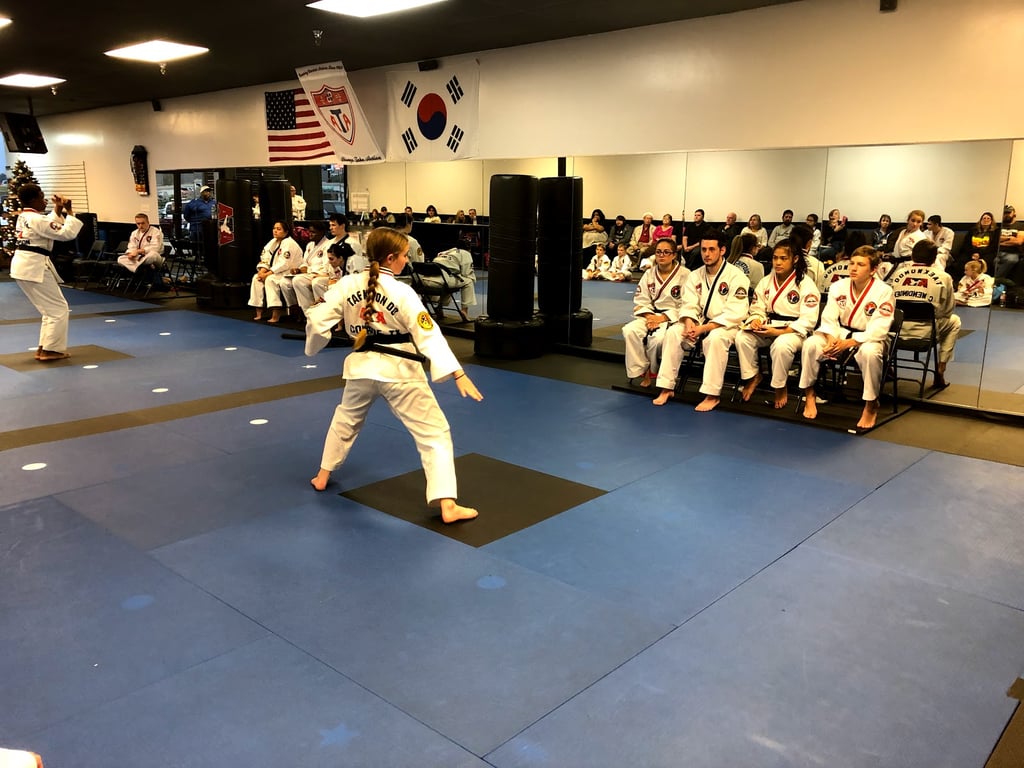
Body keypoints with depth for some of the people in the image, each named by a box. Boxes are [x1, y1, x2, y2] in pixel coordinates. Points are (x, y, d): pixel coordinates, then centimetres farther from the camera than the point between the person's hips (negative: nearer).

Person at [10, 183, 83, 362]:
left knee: (50, 308, 18)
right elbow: (67, 233, -19)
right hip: (34, 267, -10)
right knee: (59, 309, -2)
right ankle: (49, 350, -2)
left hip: (23, 265, 10)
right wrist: (69, 211, -10)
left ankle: (44, 348, 19)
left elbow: (50, 226, 25)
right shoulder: (37, 219, -16)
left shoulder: (23, 217, 13)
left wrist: (58, 210, 14)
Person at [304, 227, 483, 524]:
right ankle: (447, 505, -8)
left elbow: (318, 319, 0)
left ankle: (323, 476, 46)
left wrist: (314, 346, 21)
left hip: (361, 367, 5)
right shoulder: (403, 293, -15)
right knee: (434, 433, -1)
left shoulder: (347, 284, -2)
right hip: (399, 371, -5)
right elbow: (429, 336, -20)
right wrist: (458, 373, -21)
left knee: (345, 420, 32)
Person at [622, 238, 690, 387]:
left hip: (673, 318, -4)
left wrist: (662, 318, -17)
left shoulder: (685, 275, -7)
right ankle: (640, 371, -14)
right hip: (651, 315, 5)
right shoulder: (649, 274, 9)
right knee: (630, 331, -26)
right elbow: (640, 301, 7)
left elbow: (685, 306, -10)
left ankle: (651, 372, -6)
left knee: (658, 338, -35)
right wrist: (649, 316, -12)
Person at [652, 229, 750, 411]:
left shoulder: (736, 276, -13)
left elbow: (734, 314, -20)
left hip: (726, 325, -5)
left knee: (715, 338, -38)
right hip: (700, 322, 5)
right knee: (673, 332, -21)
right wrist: (689, 323, -24)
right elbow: (689, 305, 0)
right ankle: (666, 388, -15)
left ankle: (712, 395, -28)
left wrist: (703, 329, -26)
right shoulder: (695, 275, 6)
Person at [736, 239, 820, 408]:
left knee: (781, 345, -39)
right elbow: (757, 309, 11)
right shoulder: (766, 282, 8)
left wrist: (778, 332, -24)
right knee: (742, 337, -23)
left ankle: (780, 387, -14)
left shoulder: (806, 284, -9)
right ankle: (753, 376, 0)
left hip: (794, 331, -5)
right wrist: (756, 321, -16)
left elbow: (807, 321, -15)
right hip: (768, 328, 5)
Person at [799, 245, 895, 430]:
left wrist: (848, 343, -30)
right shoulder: (839, 287, -3)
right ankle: (809, 395, -5)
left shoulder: (884, 292, -15)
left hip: (869, 339, -3)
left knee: (869, 353, -39)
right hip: (841, 334, 3)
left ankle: (871, 405, -17)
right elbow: (828, 318, -7)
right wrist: (831, 339, -28)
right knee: (811, 344, -25)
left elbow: (877, 330, -21)